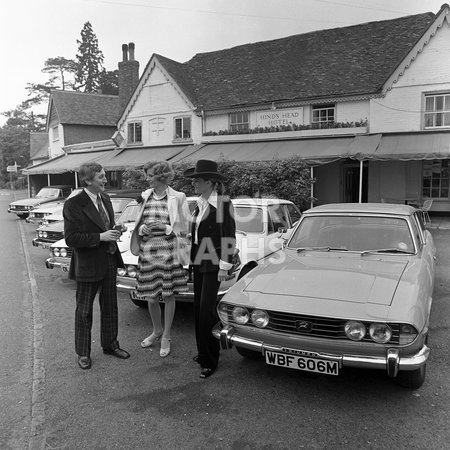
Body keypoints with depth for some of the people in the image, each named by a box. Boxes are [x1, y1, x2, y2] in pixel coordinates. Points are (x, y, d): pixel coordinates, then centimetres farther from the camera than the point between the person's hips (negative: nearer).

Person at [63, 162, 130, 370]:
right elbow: (71, 238, -19)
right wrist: (100, 237, -25)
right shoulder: (73, 204, -17)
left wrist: (114, 231, 1)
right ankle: (83, 353, 26)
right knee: (84, 311, 9)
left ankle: (110, 344, 36)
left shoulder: (105, 198, 5)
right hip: (88, 264, -7)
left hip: (109, 260, 7)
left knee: (110, 306, 18)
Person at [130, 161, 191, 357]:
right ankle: (157, 330, 35)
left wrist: (166, 228, -16)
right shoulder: (145, 196, 7)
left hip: (168, 251, -3)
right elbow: (138, 224, 16)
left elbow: (184, 229, -2)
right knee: (151, 298, 9)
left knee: (168, 295, 7)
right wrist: (142, 229, -6)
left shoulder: (178, 198, -4)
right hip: (147, 251, 3)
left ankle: (166, 337, 24)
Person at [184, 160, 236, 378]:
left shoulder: (223, 203, -13)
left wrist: (225, 266, -14)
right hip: (198, 262, 8)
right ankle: (203, 352, 26)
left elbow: (228, 236, -13)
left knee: (207, 310, -6)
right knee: (199, 308, 12)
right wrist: (192, 258, 16)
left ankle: (210, 361, 6)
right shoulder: (199, 204, 10)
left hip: (213, 264, -8)